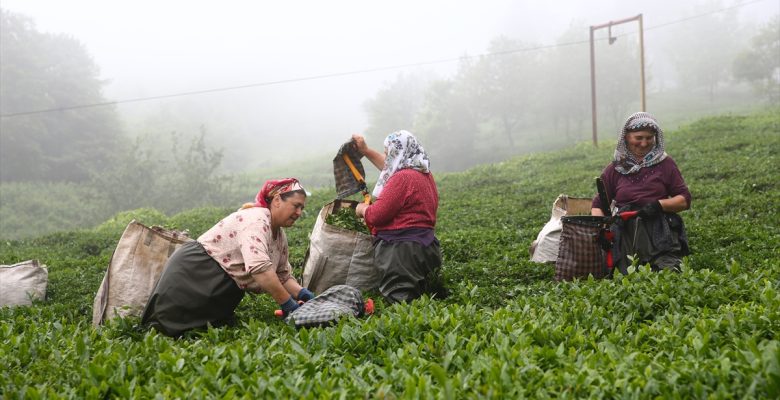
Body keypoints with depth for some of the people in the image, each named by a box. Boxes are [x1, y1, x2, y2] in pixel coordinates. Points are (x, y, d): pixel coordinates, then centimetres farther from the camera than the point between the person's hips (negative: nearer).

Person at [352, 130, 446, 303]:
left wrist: (361, 208, 7)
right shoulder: (424, 174, 14)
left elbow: (375, 216, -15)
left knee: (397, 299, -9)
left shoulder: (403, 178, -16)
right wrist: (366, 151, 39)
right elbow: (390, 170, 34)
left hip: (401, 251, -9)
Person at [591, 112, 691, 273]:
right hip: (626, 236, 1)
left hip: (661, 235, -1)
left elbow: (685, 200, 11)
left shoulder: (665, 163, 13)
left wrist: (659, 205, -7)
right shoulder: (615, 169, 15)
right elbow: (597, 205, 16)